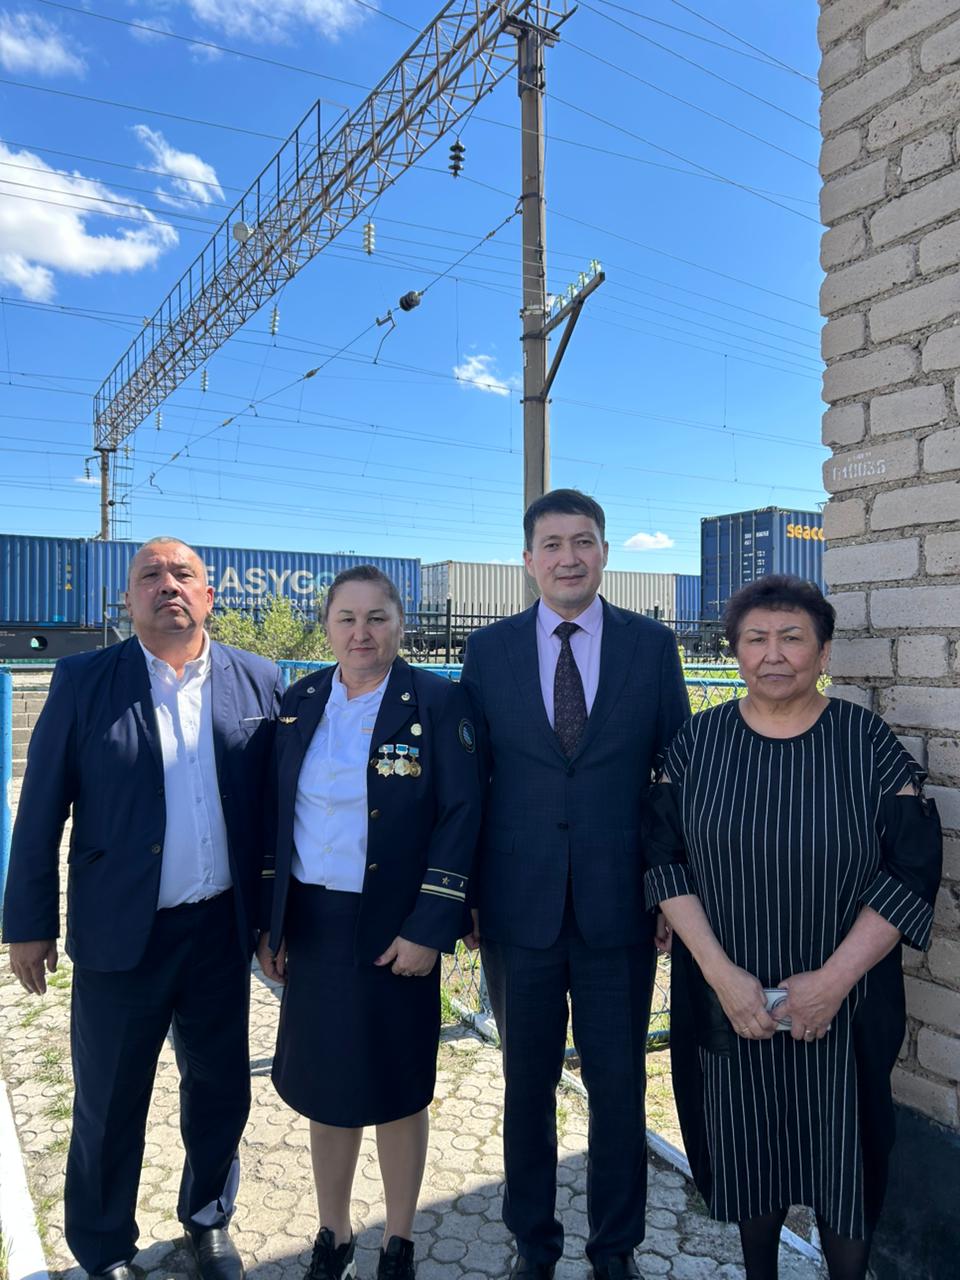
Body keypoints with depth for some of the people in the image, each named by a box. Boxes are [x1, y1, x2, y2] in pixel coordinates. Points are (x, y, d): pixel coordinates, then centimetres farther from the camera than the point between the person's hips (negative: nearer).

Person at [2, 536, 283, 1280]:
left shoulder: (258, 683, -2)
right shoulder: (84, 682, -5)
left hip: (223, 930, 2)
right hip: (120, 933, -1)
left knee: (222, 1090, 19)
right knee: (109, 1105, 16)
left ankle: (208, 1220, 45)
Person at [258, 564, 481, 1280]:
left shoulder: (437, 702, -10)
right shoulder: (298, 703, 2)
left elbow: (460, 817, -12)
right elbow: (276, 816, 7)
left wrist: (429, 929, -16)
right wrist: (268, 922, 4)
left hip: (395, 931, -3)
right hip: (312, 926, 3)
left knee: (398, 1088, 14)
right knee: (324, 1085, 17)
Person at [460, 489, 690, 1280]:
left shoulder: (652, 645, -1)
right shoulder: (488, 651, 0)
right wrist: (464, 893, 1)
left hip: (618, 908, 0)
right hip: (518, 908, 1)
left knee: (619, 1082, 14)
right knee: (527, 1081, 17)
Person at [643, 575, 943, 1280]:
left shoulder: (869, 742, -8)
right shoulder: (697, 741, -4)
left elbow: (912, 869, -9)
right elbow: (665, 859, -5)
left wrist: (835, 979, -16)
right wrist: (720, 973, -15)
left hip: (844, 1006, -1)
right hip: (726, 1001, 2)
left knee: (844, 1156, 13)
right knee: (746, 1151, 17)